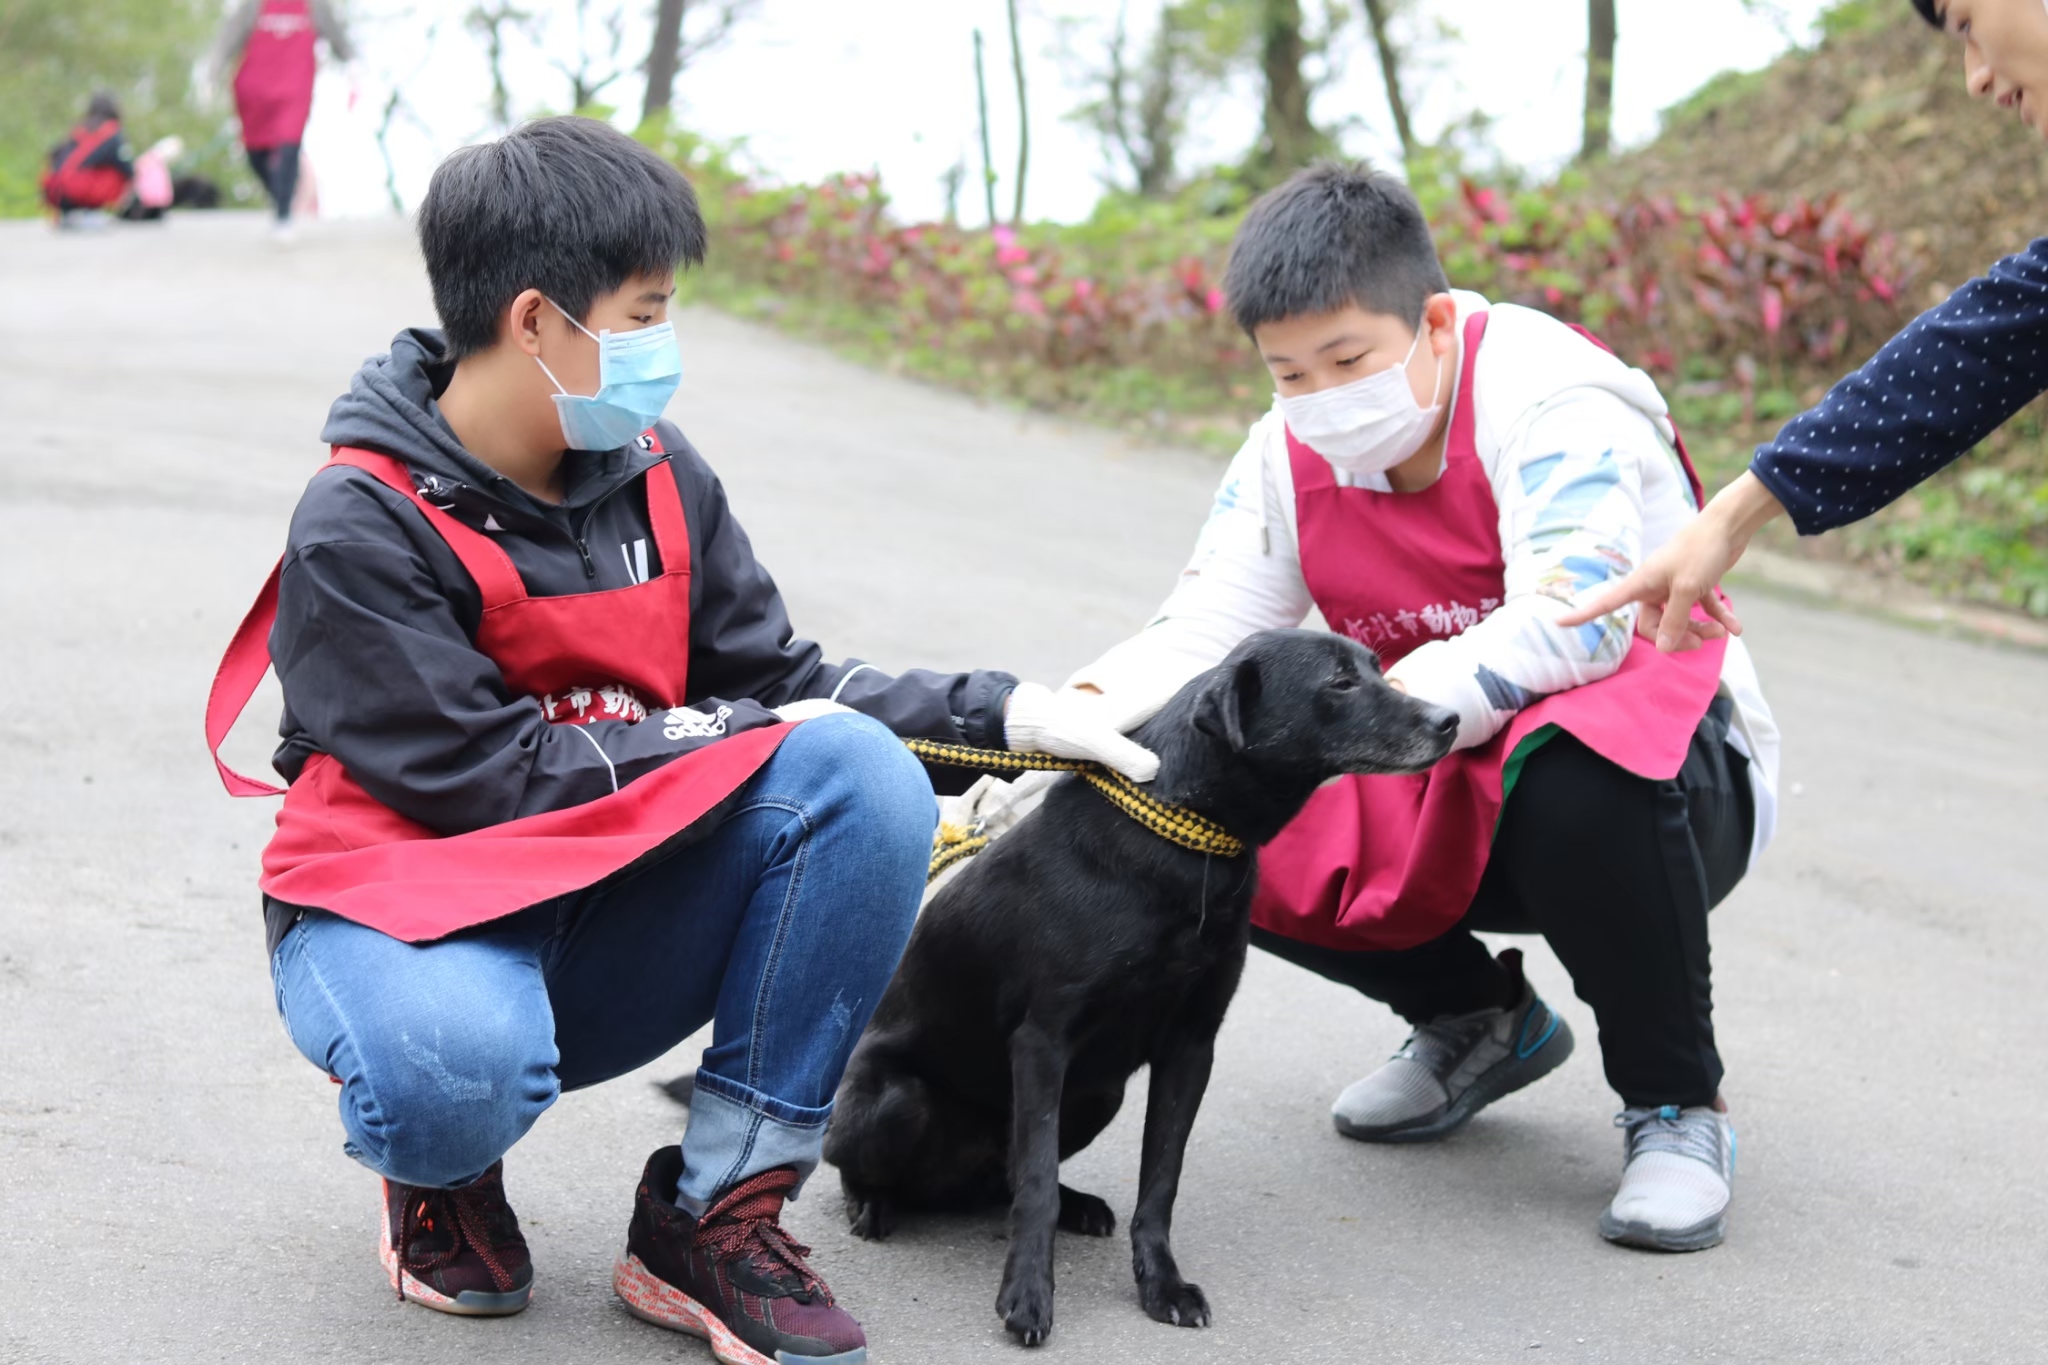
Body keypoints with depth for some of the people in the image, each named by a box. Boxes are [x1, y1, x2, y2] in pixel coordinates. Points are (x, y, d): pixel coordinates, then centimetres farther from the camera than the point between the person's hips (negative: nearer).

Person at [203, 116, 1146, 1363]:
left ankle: (717, 1218, -14)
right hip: (403, 901, -5)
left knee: (867, 775, -20)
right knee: (461, 1068, -42)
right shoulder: (360, 528, -16)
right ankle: (442, 1175, 2)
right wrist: (738, 739, -16)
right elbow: (488, 780, -20)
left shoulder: (657, 476, 2)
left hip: (611, 913, 6)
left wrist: (1004, 712, -5)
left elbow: (781, 684, 6)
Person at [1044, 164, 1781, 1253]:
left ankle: (1674, 1104, -14)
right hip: (1453, 798, 6)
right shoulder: (1290, 449, -2)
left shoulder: (1546, 399, -21)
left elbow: (1570, 622, -35)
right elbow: (1202, 630, -9)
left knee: (1579, 774, -41)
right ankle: (1474, 1019, 12)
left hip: (1668, 758, -6)